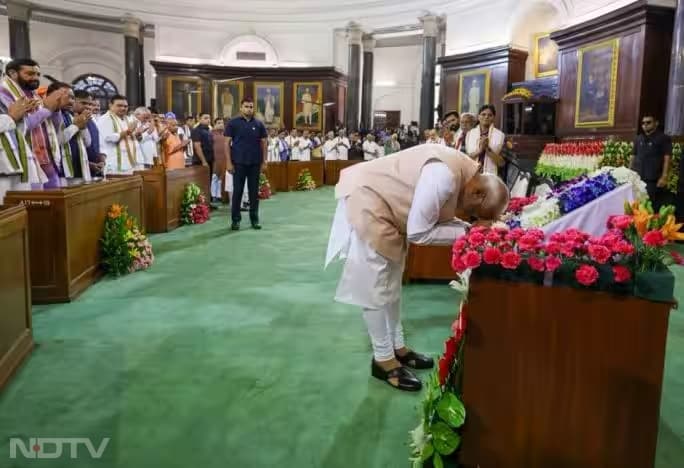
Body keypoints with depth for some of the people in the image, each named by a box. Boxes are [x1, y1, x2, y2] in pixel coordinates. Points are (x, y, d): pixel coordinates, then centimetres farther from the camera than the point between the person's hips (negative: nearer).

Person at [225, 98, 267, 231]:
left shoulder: (259, 124, 5)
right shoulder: (233, 123, 0)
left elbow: (263, 143, 9)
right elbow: (227, 143, -1)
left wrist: (264, 161, 3)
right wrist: (229, 162, -8)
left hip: (255, 163, 2)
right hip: (239, 162, -2)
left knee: (254, 191, 6)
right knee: (237, 191, 2)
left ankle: (254, 219, 15)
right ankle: (235, 219, 10)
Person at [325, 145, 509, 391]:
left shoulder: (463, 172, -2)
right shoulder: (445, 176, -31)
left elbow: (434, 216, 7)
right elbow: (418, 232, -26)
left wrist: (469, 227, -6)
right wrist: (466, 232, -20)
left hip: (385, 204, 10)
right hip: (366, 203, -10)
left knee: (391, 282, 16)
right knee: (376, 287, -2)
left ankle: (397, 347, 29)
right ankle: (383, 359, 10)